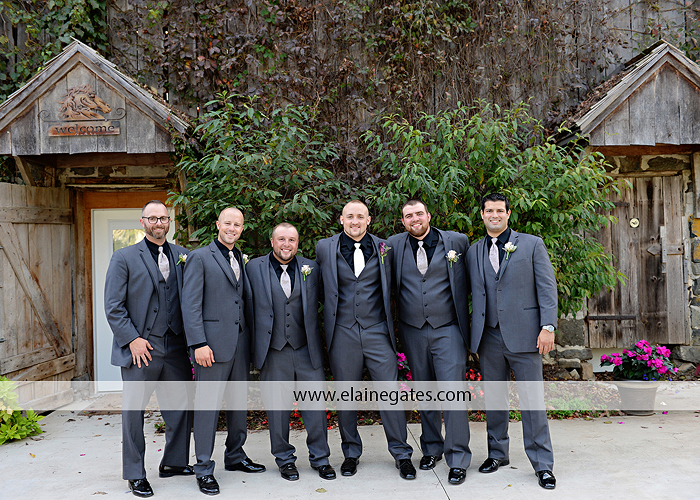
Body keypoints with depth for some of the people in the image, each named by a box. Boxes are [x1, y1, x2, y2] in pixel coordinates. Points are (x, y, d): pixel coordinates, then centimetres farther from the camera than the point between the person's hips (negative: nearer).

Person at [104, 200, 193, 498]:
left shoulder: (182, 256, 10)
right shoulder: (124, 258, 0)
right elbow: (113, 307, -4)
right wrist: (133, 339, -12)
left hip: (176, 349, 4)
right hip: (140, 349, -3)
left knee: (180, 409, 11)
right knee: (133, 412, 5)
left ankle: (173, 462, 30)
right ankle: (135, 475, 19)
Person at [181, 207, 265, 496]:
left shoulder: (242, 260, 16)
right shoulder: (200, 258, -3)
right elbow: (190, 305, -9)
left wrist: (253, 340, 9)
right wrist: (198, 344, -17)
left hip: (241, 342, 7)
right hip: (213, 343, -6)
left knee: (239, 401, 14)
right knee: (208, 405, -1)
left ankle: (235, 457, 30)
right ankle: (204, 469, 10)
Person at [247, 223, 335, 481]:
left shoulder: (311, 268, 6)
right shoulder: (254, 267, 2)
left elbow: (317, 304, 12)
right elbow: (249, 306, 4)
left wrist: (317, 341, 4)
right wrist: (256, 347, 1)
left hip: (307, 349, 1)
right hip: (273, 351, -1)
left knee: (316, 404, 5)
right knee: (277, 407, 7)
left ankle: (320, 458, 23)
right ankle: (284, 459, 26)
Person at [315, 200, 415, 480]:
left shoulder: (383, 248, 6)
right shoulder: (325, 248, 5)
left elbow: (388, 288, 14)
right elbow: (321, 286, 16)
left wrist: (391, 326, 9)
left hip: (377, 331, 0)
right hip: (342, 332, 0)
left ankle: (402, 454, 15)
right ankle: (351, 453, 26)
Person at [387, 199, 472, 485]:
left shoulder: (457, 241, 0)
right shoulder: (394, 245, 4)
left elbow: (469, 280, 11)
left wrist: (462, 307, 3)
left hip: (448, 328, -2)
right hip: (413, 331, 2)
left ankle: (457, 459, 4)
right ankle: (431, 448, 30)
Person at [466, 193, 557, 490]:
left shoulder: (532, 244, 4)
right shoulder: (473, 252, 12)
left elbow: (547, 287, 0)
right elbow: (473, 294, 14)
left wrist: (548, 326, -10)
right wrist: (473, 335, 9)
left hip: (523, 333, -3)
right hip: (488, 337, 3)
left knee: (533, 398, -1)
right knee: (493, 398, 12)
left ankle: (542, 464, 9)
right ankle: (497, 453, 26)